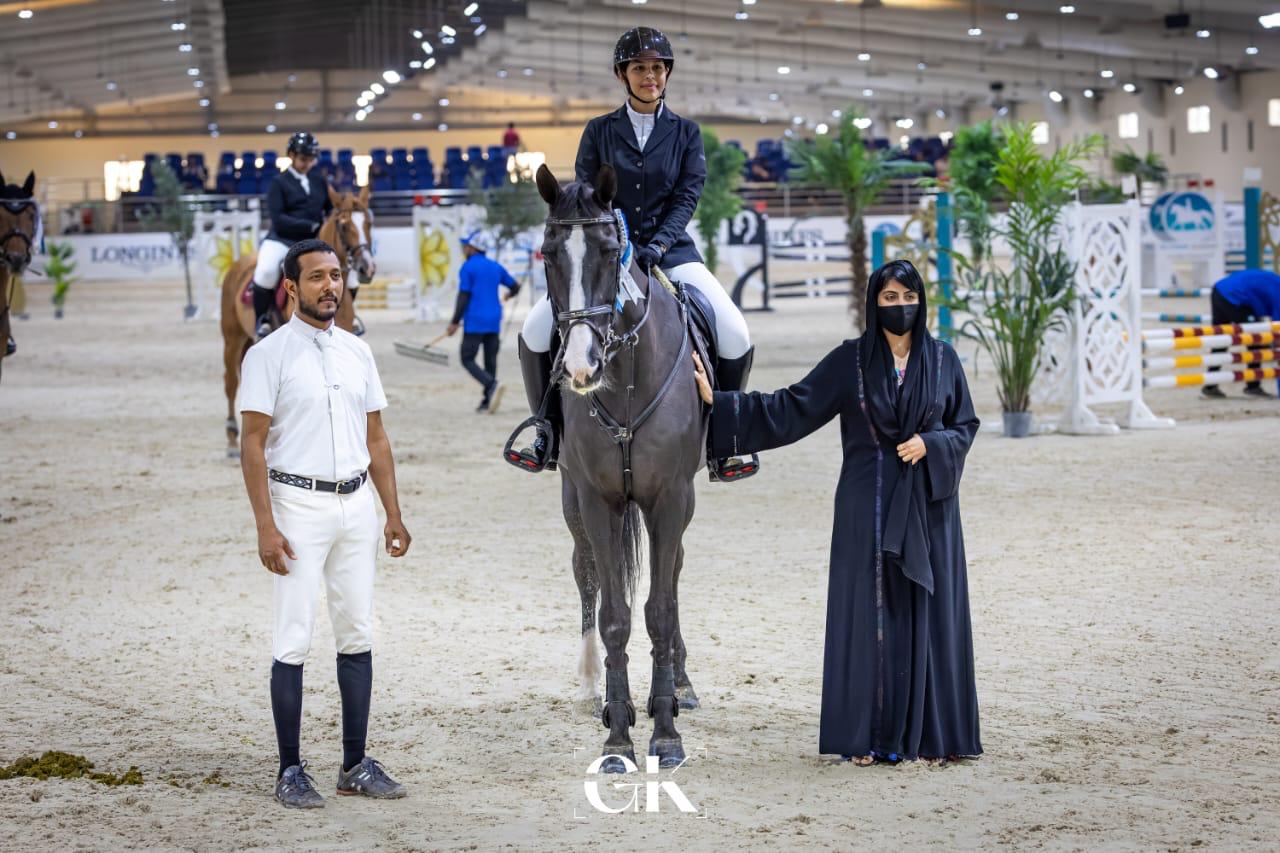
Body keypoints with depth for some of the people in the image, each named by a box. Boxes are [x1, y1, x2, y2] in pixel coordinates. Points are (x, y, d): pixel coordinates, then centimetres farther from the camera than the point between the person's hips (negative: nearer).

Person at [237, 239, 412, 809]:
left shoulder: (357, 352, 11)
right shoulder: (269, 355, -6)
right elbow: (252, 445, -10)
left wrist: (393, 513, 10)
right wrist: (265, 526, -17)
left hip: (356, 505, 6)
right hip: (299, 504, -6)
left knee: (357, 634, 7)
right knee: (294, 639, -4)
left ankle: (355, 764, 13)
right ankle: (290, 771, 1)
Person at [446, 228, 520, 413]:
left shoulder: (467, 267, -7)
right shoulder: (496, 267, 11)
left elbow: (463, 296, -12)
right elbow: (515, 287, 17)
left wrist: (455, 322, -9)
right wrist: (509, 295, 41)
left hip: (475, 322, -6)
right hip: (494, 322, 6)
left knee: (468, 360, -3)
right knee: (490, 361, 9)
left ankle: (492, 385, -25)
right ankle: (487, 401, 5)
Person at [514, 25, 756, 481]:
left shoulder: (686, 133, 6)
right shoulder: (599, 131, 5)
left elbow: (687, 196, -3)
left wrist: (658, 244, -18)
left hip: (670, 251, 0)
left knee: (736, 337, -21)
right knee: (535, 332, -18)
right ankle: (550, 432, 2)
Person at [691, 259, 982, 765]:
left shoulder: (942, 359, 4)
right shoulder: (850, 361, 0)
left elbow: (965, 425, 8)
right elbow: (791, 409, -2)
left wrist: (930, 444, -13)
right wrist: (719, 402, -9)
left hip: (929, 505, 1)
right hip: (869, 503, -1)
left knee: (926, 610, 2)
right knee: (870, 612, 0)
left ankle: (927, 733, 9)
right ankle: (869, 735, 6)